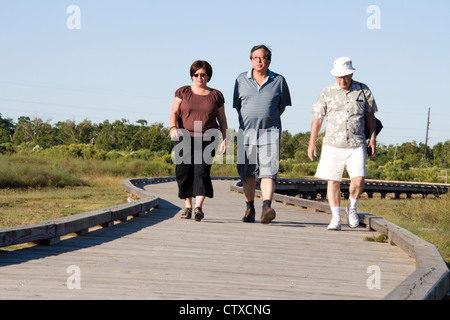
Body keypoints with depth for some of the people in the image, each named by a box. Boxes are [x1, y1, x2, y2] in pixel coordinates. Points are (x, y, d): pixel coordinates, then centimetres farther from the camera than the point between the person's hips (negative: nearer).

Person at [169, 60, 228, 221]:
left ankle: (198, 207, -25)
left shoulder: (216, 95, 10)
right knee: (184, 172, -1)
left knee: (202, 171, -15)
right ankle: (188, 206, 15)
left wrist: (225, 139, 4)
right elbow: (174, 113, 2)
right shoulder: (183, 92, 8)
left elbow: (222, 119, 14)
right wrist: (173, 128, -17)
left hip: (207, 139, -1)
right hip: (185, 138, 1)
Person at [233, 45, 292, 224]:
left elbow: (282, 106, 15)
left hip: (270, 132, -2)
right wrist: (249, 123, 9)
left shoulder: (279, 81, 5)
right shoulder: (242, 80, 7)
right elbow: (237, 106, 15)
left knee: (268, 172, -14)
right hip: (246, 132, 2)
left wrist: (268, 120, 7)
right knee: (248, 174, 5)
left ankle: (267, 208, -26)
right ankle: (250, 209, 19)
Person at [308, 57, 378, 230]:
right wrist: (311, 143, 6)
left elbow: (370, 115, 15)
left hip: (357, 144, 0)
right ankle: (336, 218, 7)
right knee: (333, 180, -2)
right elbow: (318, 118, 8)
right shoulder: (328, 92, 4)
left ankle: (352, 207, 14)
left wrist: (373, 138, 7)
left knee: (358, 178, -12)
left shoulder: (363, 90, 5)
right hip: (333, 144, 0)